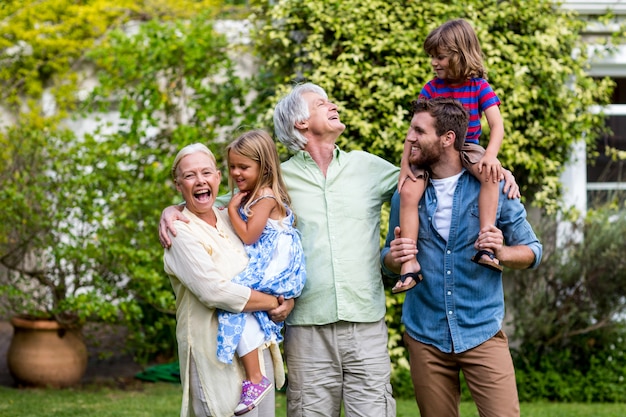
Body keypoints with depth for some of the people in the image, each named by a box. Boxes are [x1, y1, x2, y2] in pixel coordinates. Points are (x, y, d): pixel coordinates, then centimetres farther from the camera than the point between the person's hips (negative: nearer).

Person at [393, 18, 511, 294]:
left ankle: (485, 246, -34)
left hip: (466, 148, -2)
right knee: (408, 192, -24)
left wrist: (491, 156, -31)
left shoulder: (479, 87, -4)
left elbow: (497, 126, -12)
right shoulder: (431, 88, 1)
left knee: (491, 175, -35)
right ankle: (410, 264, -22)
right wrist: (405, 163, -10)